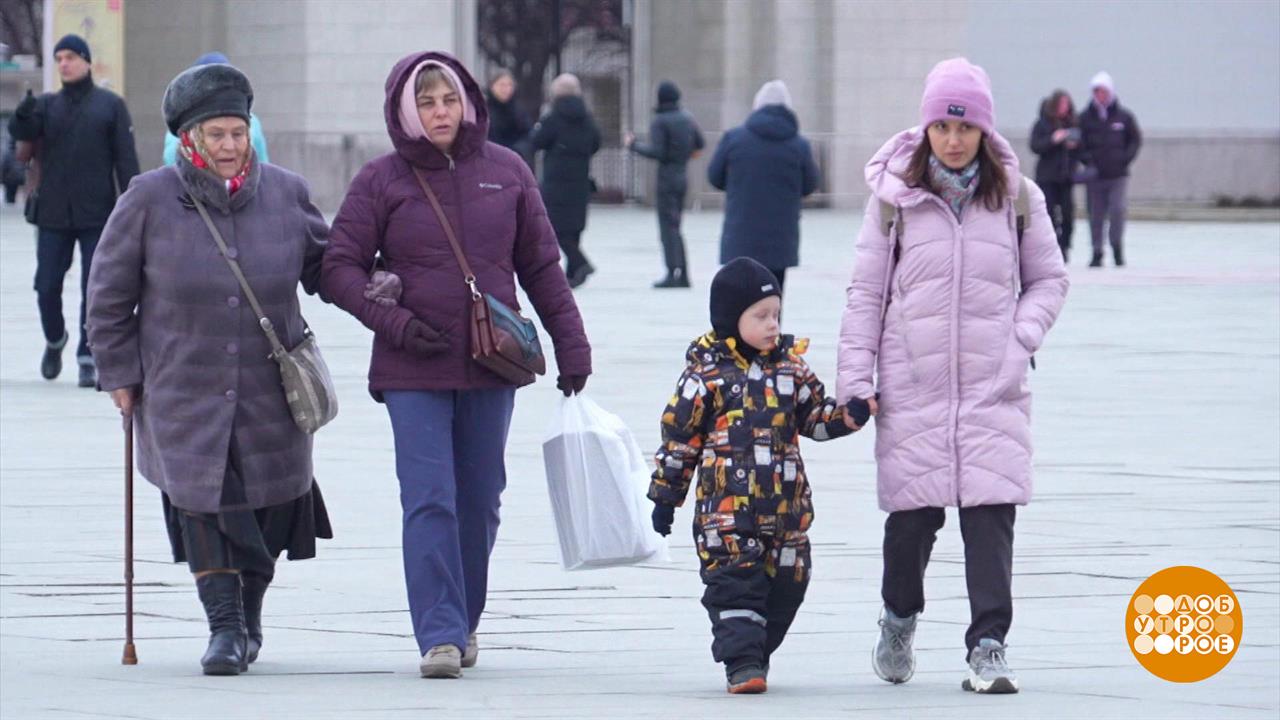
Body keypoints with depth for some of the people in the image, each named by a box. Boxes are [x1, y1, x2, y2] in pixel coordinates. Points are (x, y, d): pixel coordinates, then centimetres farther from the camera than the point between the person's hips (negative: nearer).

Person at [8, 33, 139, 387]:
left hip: (96, 215, -2)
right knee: (47, 286, 5)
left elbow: (126, 159, 0)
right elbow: (20, 132, -8)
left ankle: (88, 358, 3)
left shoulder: (110, 105, 2)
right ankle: (55, 341, 30)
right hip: (53, 215, 2)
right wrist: (24, 114, -32)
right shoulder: (47, 105, 9)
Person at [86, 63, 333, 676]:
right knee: (204, 499, -10)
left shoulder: (286, 195, 0)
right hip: (183, 390, -2)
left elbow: (324, 266, 15)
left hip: (270, 391, 2)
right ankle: (224, 625, -4)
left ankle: (249, 614, 29)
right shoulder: (150, 200, -7)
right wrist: (120, 371, 1)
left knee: (267, 506, 9)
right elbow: (109, 292, 2)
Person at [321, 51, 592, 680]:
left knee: (480, 502, 9)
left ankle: (464, 622, 24)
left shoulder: (506, 173, 5)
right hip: (414, 371, -3)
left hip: (491, 367, 3)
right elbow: (340, 268, -1)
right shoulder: (381, 181, -2)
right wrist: (393, 321, -15)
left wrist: (571, 345, 10)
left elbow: (541, 267, 12)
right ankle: (440, 635, -11)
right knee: (429, 502, -10)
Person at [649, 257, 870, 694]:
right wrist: (665, 496, 2)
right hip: (726, 508, -5)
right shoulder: (707, 374, -5)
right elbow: (679, 437, 0)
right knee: (735, 583, -10)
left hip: (785, 507, 5)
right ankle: (742, 662, -9)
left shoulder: (790, 366, 9)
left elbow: (815, 418, 16)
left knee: (785, 585, 9)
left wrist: (849, 415, -5)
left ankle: (753, 656, 22)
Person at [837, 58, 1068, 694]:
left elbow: (1049, 279, 15)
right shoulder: (895, 195, 2)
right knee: (913, 512, 4)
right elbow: (866, 291, 6)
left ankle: (989, 647, -10)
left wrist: (1022, 338, -2)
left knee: (991, 511, -11)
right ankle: (899, 618, 30)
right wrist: (855, 379, 2)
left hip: (993, 385, 0)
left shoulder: (1017, 197, 4)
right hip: (911, 383, 0)